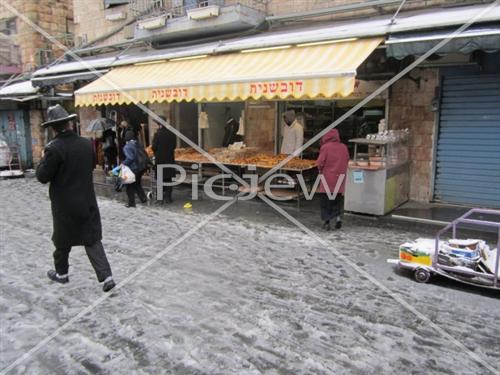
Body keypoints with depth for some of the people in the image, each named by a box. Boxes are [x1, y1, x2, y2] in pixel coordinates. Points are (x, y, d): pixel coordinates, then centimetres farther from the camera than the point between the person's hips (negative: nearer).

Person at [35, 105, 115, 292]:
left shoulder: (54, 148, -18)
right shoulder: (87, 143, -1)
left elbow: (42, 177, -12)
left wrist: (43, 159, 2)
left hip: (64, 204, -4)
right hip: (87, 201, 4)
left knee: (62, 240, 16)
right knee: (92, 239, 8)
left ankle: (61, 273, 35)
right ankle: (106, 276, 0)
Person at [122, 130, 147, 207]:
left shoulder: (127, 147, -15)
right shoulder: (137, 144, 5)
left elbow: (130, 158, -22)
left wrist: (123, 164, -12)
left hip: (133, 169, -7)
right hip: (141, 167, 7)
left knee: (130, 185, 7)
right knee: (137, 184, 23)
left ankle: (131, 203, 12)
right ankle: (143, 198, 15)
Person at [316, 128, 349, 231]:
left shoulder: (325, 147, -11)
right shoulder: (344, 147, 1)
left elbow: (320, 163, -12)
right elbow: (347, 161, 6)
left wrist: (321, 170, 7)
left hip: (327, 178, -3)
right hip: (340, 178, 3)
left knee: (326, 200, 7)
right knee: (338, 199, 17)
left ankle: (326, 221, 7)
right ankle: (338, 216, 2)